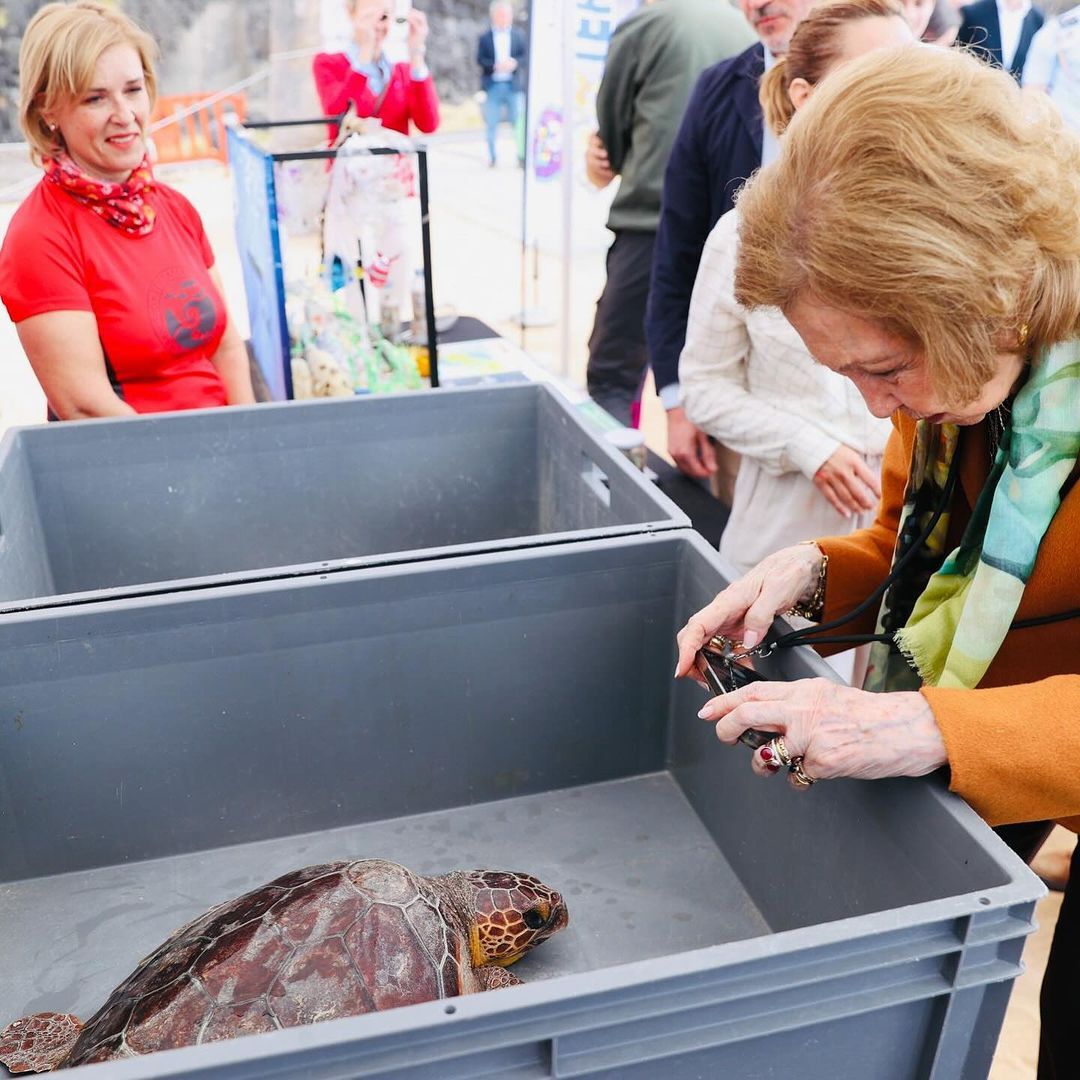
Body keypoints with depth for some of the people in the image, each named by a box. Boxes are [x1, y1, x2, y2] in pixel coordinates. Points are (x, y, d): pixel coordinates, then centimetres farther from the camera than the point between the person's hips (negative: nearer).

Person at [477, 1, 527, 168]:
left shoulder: (519, 35, 8)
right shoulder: (484, 37, 5)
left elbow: (526, 57, 3)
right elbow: (480, 59, -3)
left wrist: (515, 63, -17)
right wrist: (495, 66, -19)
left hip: (513, 85, 1)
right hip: (492, 86, -1)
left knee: (518, 123, 0)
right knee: (491, 124, 2)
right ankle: (491, 157, 10)